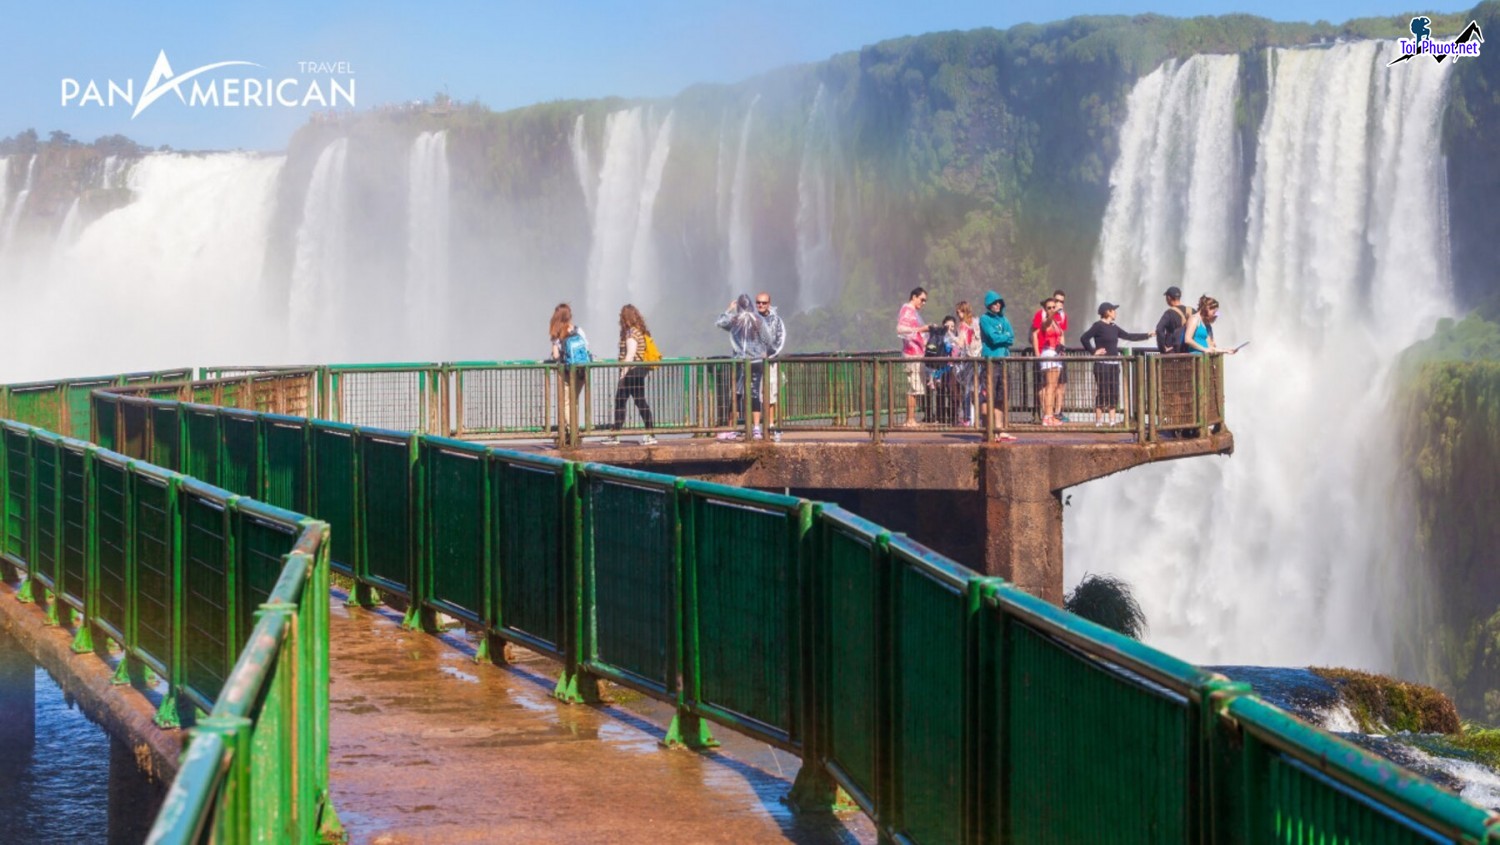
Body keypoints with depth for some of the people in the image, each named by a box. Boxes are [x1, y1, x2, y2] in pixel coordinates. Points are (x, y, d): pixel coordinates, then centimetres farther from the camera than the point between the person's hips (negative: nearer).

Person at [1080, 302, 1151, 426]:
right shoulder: (1098, 326, -8)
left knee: (1114, 393, 7)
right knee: (1102, 392, -7)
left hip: (1114, 364, 8)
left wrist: (1147, 335, 23)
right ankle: (1098, 420, -4)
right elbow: (1084, 338, -15)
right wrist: (1093, 351, -12)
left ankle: (1112, 420, 11)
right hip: (1102, 364, -8)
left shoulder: (1114, 327, 14)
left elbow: (1128, 336, 23)